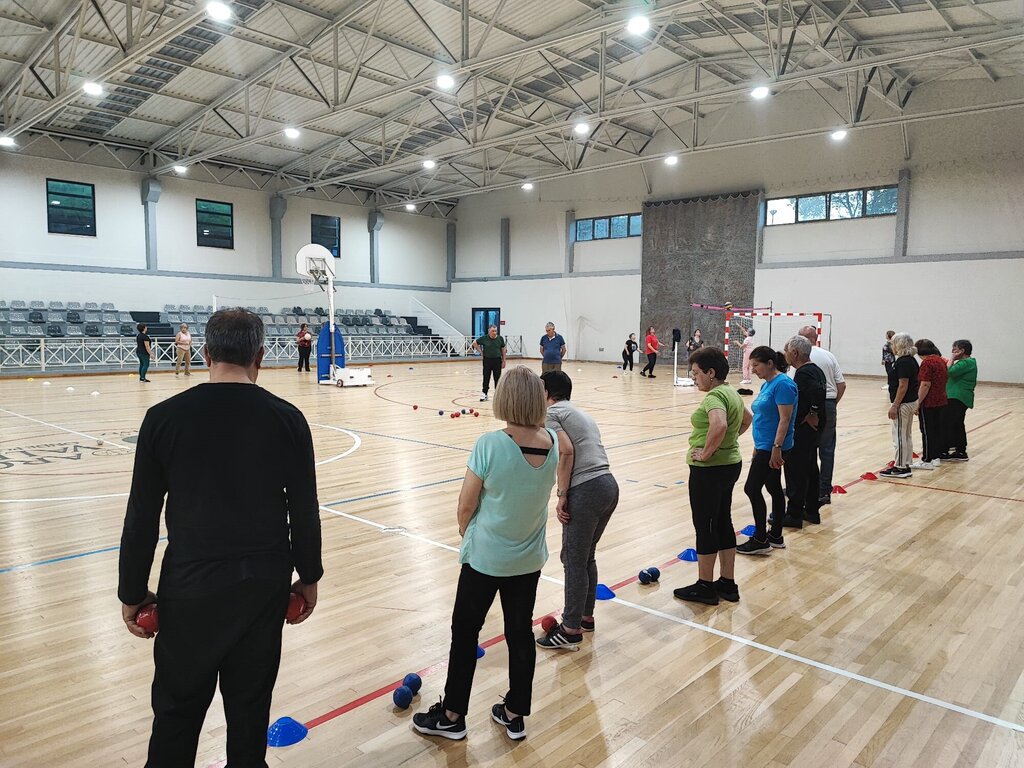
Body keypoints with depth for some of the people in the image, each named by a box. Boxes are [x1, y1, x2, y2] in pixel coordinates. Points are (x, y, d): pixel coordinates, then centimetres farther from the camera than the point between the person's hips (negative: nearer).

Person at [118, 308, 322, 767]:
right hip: (264, 582, 1)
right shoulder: (286, 419, -7)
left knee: (178, 707, 16)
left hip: (190, 584, 0)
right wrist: (309, 577, 11)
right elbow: (305, 511, -3)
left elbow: (142, 517, -3)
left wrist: (132, 593, 8)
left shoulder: (165, 417, -8)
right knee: (250, 705, 16)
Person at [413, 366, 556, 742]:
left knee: (465, 632, 14)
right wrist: (537, 420, 3)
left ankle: (452, 715, 29)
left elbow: (466, 506, -13)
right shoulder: (553, 443, -11)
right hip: (529, 559, 4)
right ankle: (515, 714, 33)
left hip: (485, 557, -4)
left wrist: (467, 534, 5)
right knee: (521, 633, 18)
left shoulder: (489, 444, -24)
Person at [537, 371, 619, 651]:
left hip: (586, 490, -9)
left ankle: (571, 631, 11)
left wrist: (562, 495, -10)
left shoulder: (550, 413, 0)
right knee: (587, 557, 21)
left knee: (574, 561, 2)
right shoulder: (581, 414, 25)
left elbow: (566, 451, -14)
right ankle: (585, 617, 32)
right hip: (609, 485, 9)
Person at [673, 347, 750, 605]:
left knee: (705, 527, 3)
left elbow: (719, 425, -38)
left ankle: (705, 587, 15)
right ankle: (728, 584, 25)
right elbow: (746, 419, 28)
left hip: (709, 470, -10)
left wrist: (706, 453, -25)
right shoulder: (730, 393, 11)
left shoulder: (714, 396, -19)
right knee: (723, 523, 16)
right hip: (730, 464, 10)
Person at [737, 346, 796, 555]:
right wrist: (758, 448, 21)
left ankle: (760, 541, 2)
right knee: (774, 488, 14)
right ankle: (776, 537, 23)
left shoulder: (782, 384, -16)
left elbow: (784, 419, -21)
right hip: (765, 447, 10)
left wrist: (776, 448, -24)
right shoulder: (767, 384, 12)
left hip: (773, 448, -10)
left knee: (752, 488, -6)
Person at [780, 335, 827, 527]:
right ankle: (812, 510, 26)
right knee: (810, 468, 17)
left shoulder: (803, 373, -20)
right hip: (813, 429, 10)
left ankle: (794, 514, 4)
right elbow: (819, 391, 19)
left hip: (802, 430, -10)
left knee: (795, 470, -2)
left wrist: (813, 414, -24)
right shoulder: (815, 369, 11)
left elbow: (818, 391, -35)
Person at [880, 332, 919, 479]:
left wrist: (894, 406, -21)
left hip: (903, 404, -10)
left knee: (900, 436, -3)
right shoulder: (911, 361, 12)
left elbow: (903, 386, -22)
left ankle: (900, 467, 3)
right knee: (907, 435, 14)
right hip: (911, 402, 10)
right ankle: (906, 465, 21)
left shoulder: (903, 362, -18)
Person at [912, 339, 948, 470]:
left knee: (927, 432, -2)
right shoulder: (941, 360, 10)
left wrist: (918, 403, -17)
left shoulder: (927, 362, -18)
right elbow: (946, 378, 22)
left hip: (929, 403, -9)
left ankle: (927, 460, 3)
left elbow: (925, 385, -21)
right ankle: (936, 457, 20)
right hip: (941, 401, 9)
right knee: (938, 429, 13)